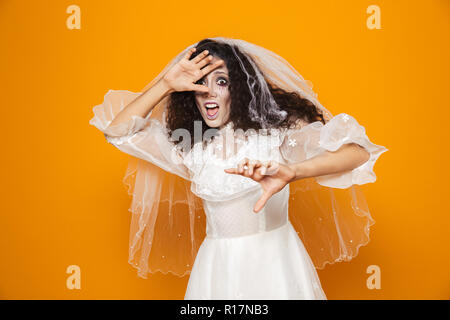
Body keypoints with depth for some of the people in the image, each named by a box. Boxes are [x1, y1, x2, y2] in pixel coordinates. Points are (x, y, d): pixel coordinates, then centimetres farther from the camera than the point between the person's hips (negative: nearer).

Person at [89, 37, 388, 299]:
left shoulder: (276, 128, -9)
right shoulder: (188, 146, 3)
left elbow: (357, 152, -20)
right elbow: (116, 130, 2)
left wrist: (290, 171, -38)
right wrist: (166, 85, -9)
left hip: (275, 262, -2)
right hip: (216, 268, 3)